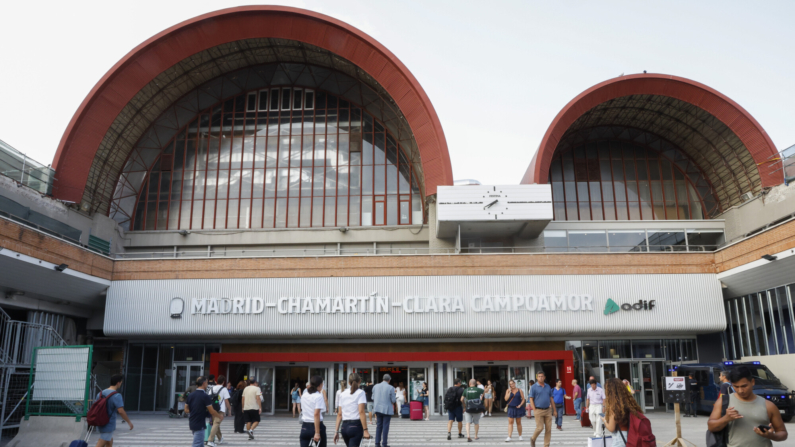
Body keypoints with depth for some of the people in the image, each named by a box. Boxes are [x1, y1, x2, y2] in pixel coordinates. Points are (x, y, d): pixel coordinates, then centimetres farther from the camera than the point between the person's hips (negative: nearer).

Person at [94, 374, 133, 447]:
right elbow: (121, 411, -25)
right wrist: (129, 422, -13)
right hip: (108, 426, -8)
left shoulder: (100, 393, 4)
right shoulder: (116, 396, -19)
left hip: (100, 424, 8)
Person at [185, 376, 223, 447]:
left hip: (192, 423, 8)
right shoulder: (205, 396, -16)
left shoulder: (190, 395, 4)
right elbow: (212, 411, -14)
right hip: (199, 425, -8)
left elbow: (186, 409, 9)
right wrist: (220, 416, 3)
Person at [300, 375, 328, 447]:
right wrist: (317, 433, -20)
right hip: (316, 426, -5)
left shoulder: (304, 396, 9)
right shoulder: (319, 396, -11)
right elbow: (316, 414, -19)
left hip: (305, 427, 5)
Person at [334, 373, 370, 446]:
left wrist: (336, 431, 10)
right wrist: (365, 430, -14)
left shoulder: (342, 394, 12)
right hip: (356, 426, -6)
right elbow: (361, 412, -13)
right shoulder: (360, 392, -4)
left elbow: (339, 414, 9)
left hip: (344, 426, 6)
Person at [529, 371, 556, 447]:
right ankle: (533, 439, 19)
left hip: (548, 410, 4)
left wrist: (554, 410, 12)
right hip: (539, 410, -4)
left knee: (548, 429, 1)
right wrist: (534, 410, -12)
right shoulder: (534, 387, -3)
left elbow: (551, 399, 15)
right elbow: (531, 399, -5)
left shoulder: (548, 387, 11)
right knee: (540, 428, -8)